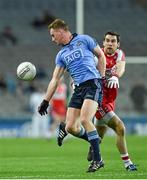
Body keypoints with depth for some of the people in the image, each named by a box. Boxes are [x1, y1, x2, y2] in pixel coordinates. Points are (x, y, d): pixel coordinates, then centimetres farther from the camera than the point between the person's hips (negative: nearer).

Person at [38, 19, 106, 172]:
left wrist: (101, 77, 2)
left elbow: (101, 56, 9)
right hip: (78, 89, 6)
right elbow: (55, 79, 18)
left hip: (93, 83, -6)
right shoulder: (61, 55, 18)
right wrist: (46, 101, 14)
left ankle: (97, 159, -15)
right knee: (70, 127, -5)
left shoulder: (83, 40, 4)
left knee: (85, 120, -23)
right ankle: (94, 141, 20)